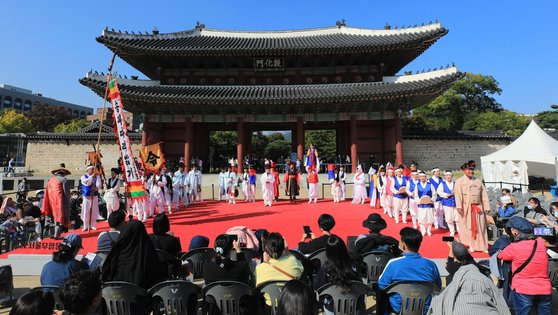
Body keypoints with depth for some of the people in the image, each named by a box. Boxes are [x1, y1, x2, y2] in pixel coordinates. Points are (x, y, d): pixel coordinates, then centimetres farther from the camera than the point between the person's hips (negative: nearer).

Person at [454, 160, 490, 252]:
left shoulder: (478, 181, 13)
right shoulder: (460, 181, 0)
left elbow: (484, 195, 11)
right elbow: (458, 194, -9)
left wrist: (486, 207, 5)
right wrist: (459, 207, -19)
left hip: (478, 208, 3)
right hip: (466, 208, -3)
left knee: (480, 227, 6)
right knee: (467, 227, 1)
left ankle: (483, 247, 15)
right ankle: (470, 246, 9)